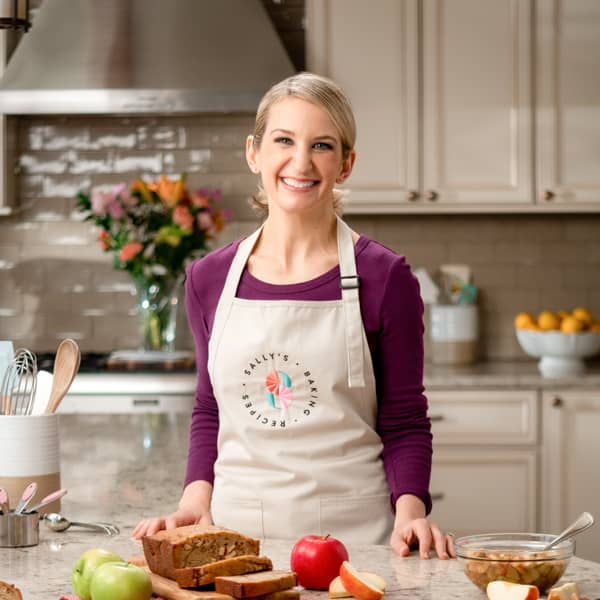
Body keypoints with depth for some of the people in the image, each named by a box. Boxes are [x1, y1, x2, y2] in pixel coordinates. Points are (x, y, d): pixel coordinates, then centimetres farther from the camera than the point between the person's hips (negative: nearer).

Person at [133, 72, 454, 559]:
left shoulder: (384, 277, -5)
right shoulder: (210, 278, 4)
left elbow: (404, 423, -2)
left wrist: (410, 510, -17)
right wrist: (197, 499, 0)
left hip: (353, 533, -2)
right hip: (236, 528, 3)